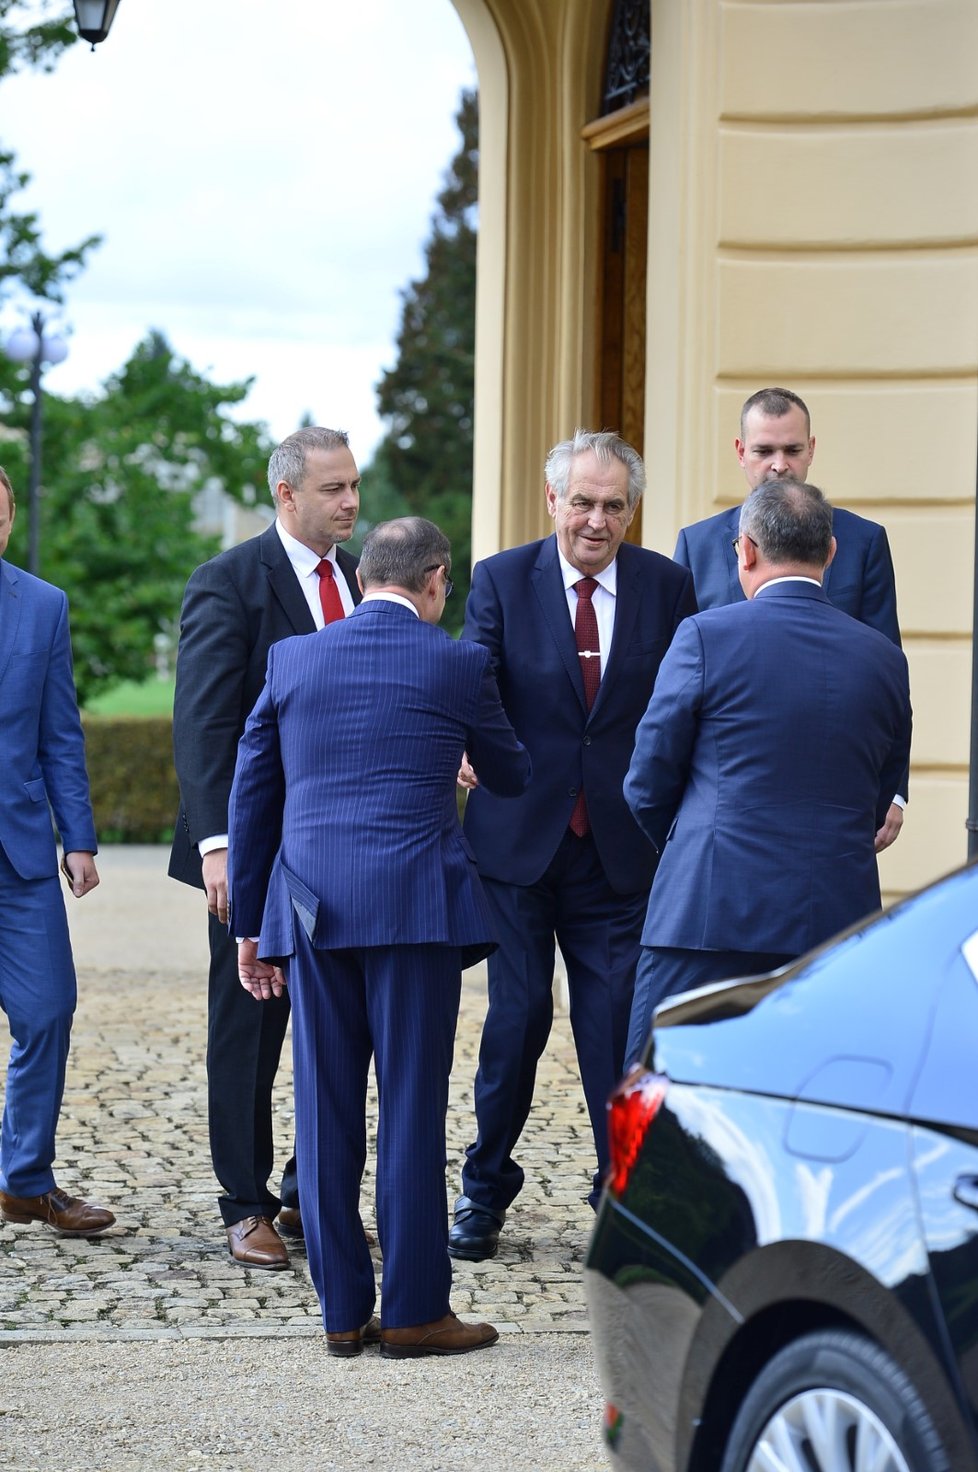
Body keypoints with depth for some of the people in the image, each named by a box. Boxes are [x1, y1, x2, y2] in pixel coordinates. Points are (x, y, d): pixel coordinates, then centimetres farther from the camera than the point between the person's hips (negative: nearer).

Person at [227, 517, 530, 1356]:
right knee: (412, 1108, 0)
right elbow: (511, 776, 16)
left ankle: (343, 1311, 11)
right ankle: (414, 1310, 3)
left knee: (326, 1110, 7)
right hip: (414, 907, -3)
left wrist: (250, 923, 18)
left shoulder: (293, 660, 9)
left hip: (309, 909, 3)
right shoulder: (457, 665, 1)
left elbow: (251, 798, 12)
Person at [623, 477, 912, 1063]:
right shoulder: (885, 658, 8)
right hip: (838, 915, 4)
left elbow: (648, 784, 1)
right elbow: (880, 802, 15)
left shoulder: (707, 636, -5)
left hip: (713, 908, -4)